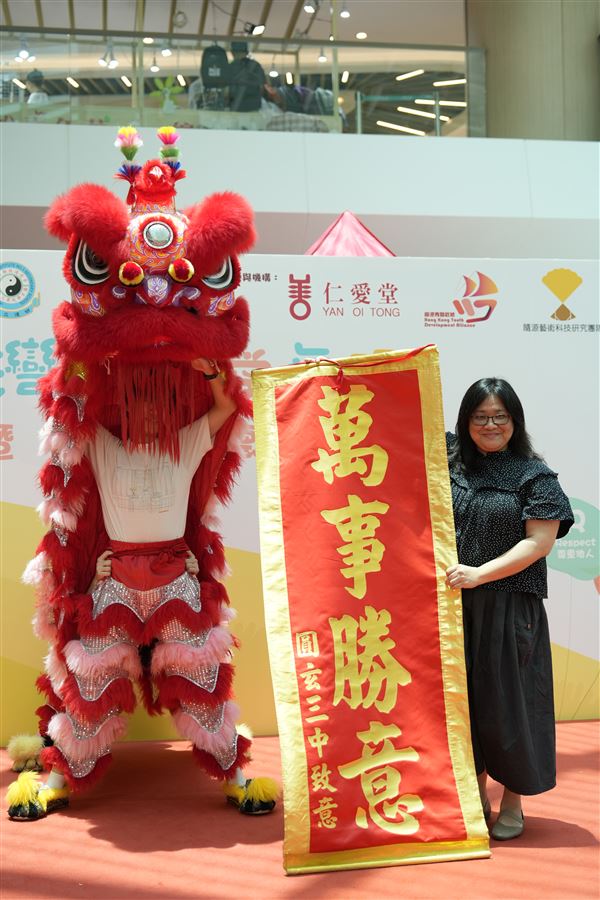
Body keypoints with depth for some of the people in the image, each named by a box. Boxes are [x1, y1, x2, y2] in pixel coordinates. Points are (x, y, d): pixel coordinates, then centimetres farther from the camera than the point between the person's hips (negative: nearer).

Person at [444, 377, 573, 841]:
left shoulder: (535, 475, -3)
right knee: (465, 695, 10)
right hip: (456, 606, 3)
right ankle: (477, 792, 28)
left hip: (511, 608, -3)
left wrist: (480, 574, -17)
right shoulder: (449, 465, 6)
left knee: (508, 697, 4)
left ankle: (512, 803, 21)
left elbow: (540, 542, -10)